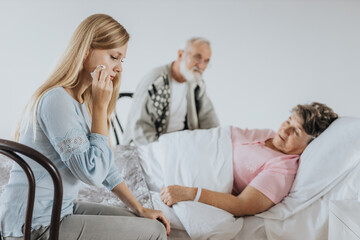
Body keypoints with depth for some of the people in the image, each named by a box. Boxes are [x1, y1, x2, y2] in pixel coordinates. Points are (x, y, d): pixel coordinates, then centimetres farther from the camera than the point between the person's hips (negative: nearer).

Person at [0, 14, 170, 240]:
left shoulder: (82, 101, 9)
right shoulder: (57, 100, -21)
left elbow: (104, 163, 13)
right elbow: (92, 172, -23)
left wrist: (140, 209, 9)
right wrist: (100, 106, -19)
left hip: (60, 210, 9)